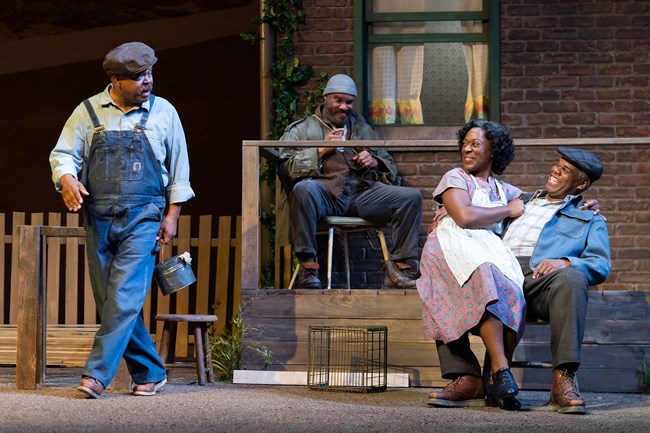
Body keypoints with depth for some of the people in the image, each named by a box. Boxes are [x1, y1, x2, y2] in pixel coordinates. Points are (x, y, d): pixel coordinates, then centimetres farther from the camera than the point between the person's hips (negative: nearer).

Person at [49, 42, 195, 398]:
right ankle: (149, 372, 15)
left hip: (143, 216, -2)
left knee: (124, 296, -14)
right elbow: (63, 154, 6)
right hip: (99, 217, 2)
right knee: (111, 299, 4)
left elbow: (179, 169, 10)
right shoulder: (89, 112, 8)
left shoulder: (163, 112, 6)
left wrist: (172, 215, 4)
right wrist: (67, 180, -16)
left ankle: (97, 372, -14)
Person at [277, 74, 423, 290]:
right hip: (325, 190, -4)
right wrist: (321, 150, -2)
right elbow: (285, 168, 4)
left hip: (362, 190, 4)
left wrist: (374, 162, 7)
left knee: (411, 197, -19)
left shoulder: (363, 129, 31)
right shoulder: (302, 129, 20)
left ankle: (400, 267, -20)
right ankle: (308, 267, -35)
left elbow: (391, 167, 30)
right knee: (303, 189, -40)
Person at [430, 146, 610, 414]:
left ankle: (563, 381, -41)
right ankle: (467, 379, -28)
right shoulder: (522, 201, 36)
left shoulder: (589, 218, 23)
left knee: (571, 279, -39)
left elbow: (601, 266, 8)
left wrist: (565, 262, -13)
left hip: (541, 281, -4)